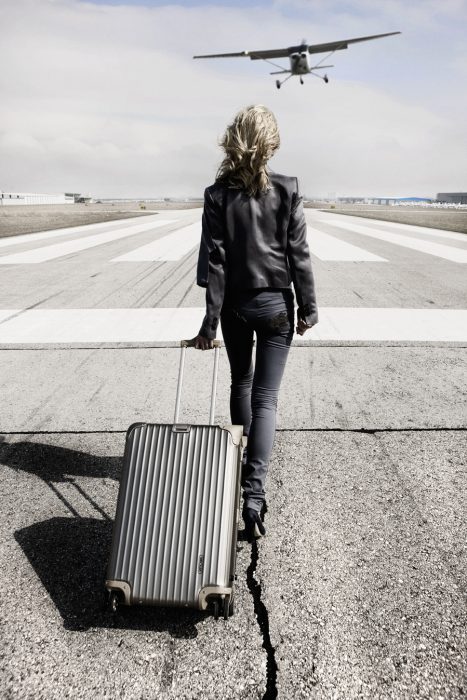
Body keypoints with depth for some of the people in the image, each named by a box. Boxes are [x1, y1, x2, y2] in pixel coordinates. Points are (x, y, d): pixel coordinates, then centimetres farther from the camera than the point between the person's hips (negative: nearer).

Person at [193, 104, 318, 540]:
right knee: (266, 396, 0)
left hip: (235, 305, 1)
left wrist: (210, 320, -6)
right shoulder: (287, 190, -6)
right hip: (275, 304, -1)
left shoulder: (217, 194, -6)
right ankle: (253, 491, -10)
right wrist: (307, 307, 3)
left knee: (240, 384, 22)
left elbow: (214, 260, -8)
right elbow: (299, 254, -5)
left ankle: (242, 460, 40)